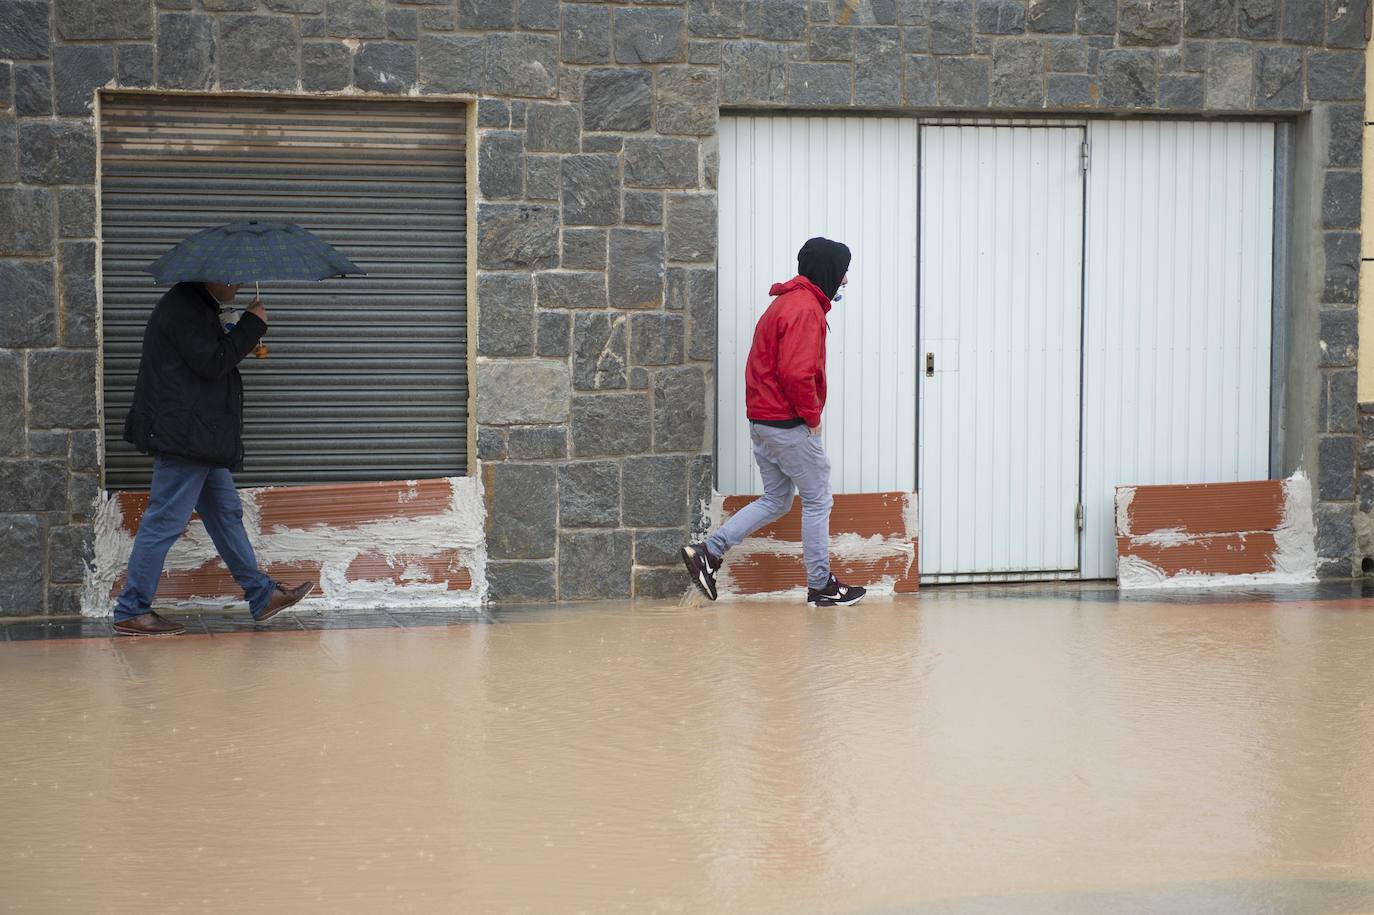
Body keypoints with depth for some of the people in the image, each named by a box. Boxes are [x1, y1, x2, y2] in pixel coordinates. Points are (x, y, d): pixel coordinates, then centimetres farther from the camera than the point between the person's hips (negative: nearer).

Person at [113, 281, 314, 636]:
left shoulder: (197, 305, 17)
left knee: (226, 513, 16)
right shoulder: (184, 307, -16)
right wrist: (252, 324, -13)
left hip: (201, 440, 11)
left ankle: (262, 596, 24)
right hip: (183, 437, -11)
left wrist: (246, 331, 7)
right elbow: (212, 362, -22)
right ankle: (131, 612, 0)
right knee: (164, 522, -6)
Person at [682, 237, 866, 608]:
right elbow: (796, 372, -26)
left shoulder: (786, 302, 15)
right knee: (817, 501, 2)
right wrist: (812, 416, -14)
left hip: (762, 421, 10)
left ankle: (708, 552, 8)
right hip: (790, 425, -10)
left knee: (775, 500, 16)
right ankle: (821, 585, 10)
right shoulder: (806, 309, -17)